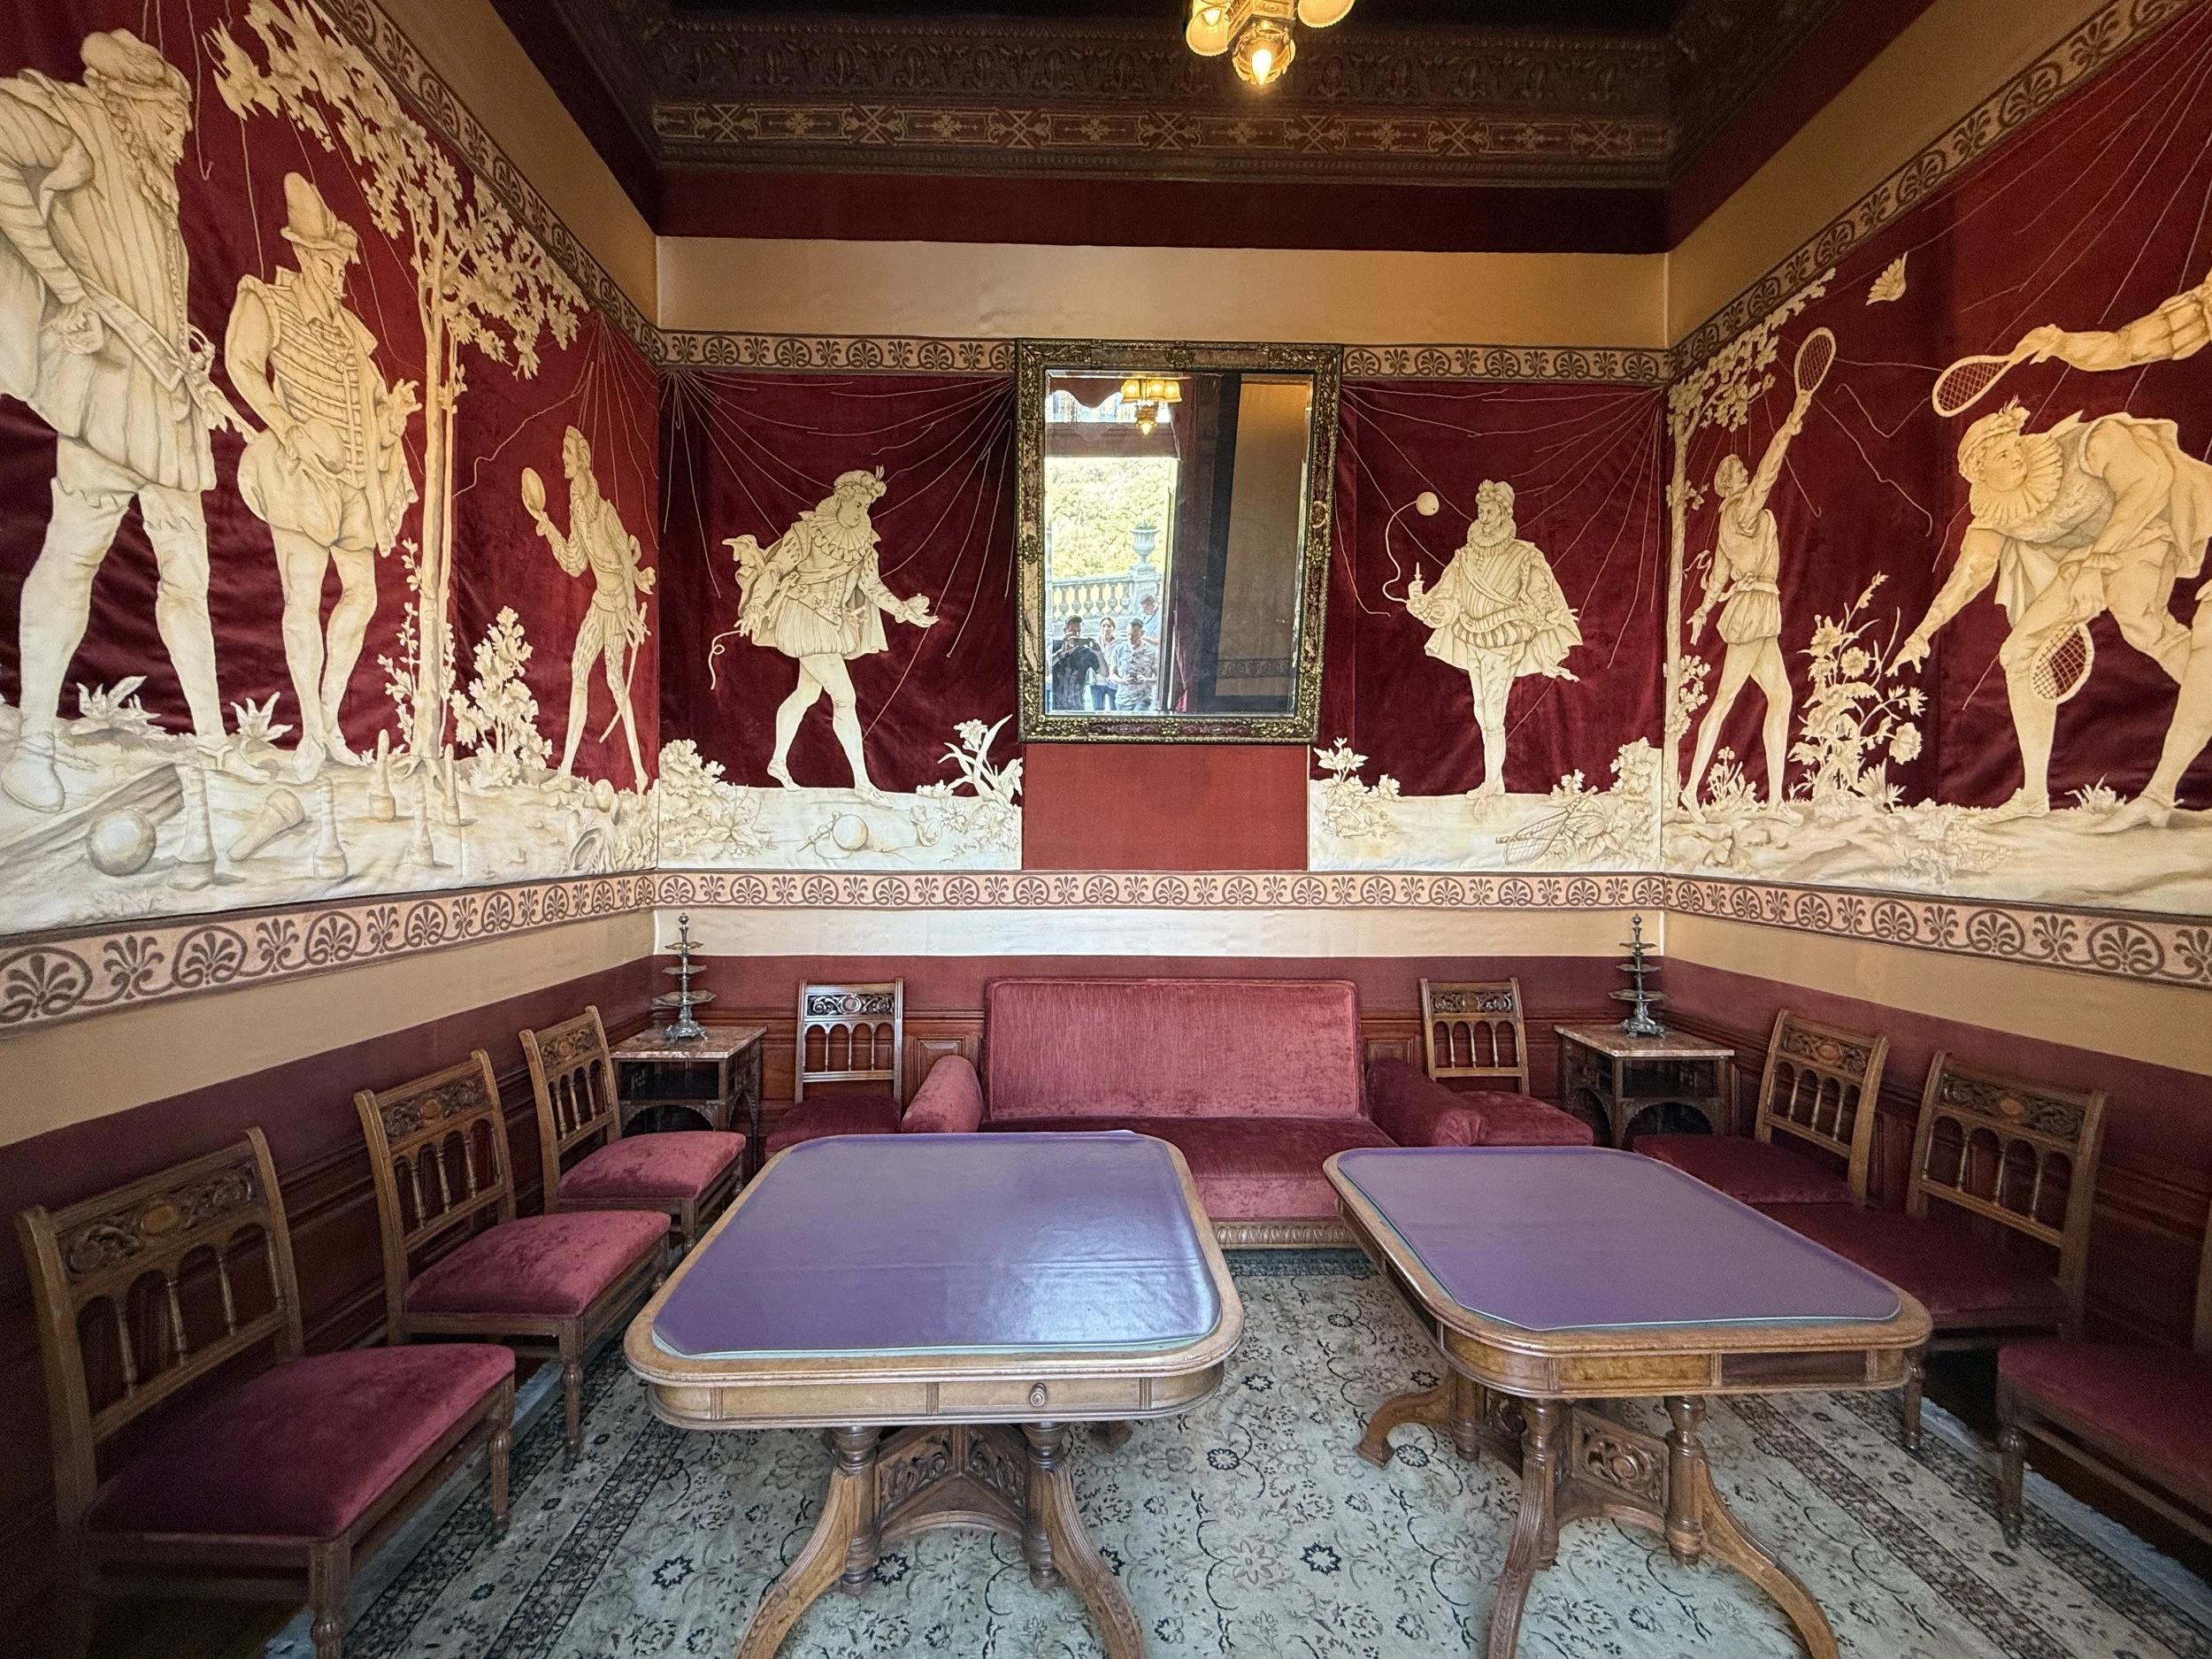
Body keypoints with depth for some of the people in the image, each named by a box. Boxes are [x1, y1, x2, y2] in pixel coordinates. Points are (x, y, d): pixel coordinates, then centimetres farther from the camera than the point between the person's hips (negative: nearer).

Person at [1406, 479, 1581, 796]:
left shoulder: (1524, 557, -8)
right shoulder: (1465, 557, 4)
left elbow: (1541, 608, -7)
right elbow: (1446, 605, 4)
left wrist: (1547, 658, -11)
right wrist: (1420, 600, -16)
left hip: (1504, 648, -5)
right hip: (1473, 645, 5)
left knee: (1493, 717, -7)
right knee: (1483, 714, 11)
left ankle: (1492, 785, 4)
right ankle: (1494, 782, 24)